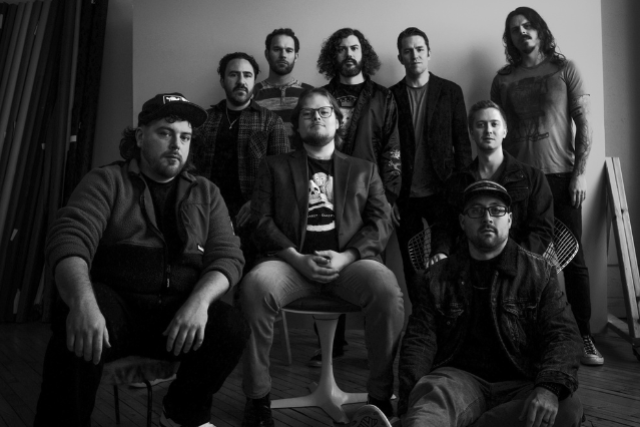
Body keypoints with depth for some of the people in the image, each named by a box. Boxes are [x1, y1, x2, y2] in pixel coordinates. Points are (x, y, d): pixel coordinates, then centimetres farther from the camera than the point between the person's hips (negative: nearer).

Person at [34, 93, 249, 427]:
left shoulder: (206, 193, 12)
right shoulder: (106, 181, 3)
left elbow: (227, 255, 0)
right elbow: (70, 239, -13)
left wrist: (199, 301, -22)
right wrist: (82, 302, -34)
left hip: (178, 310, 3)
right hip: (116, 302, -3)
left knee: (231, 327, -24)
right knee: (77, 336, -35)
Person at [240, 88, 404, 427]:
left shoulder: (363, 169, 23)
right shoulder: (275, 167, 20)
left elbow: (380, 223, 10)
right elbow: (262, 221, 8)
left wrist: (344, 257, -10)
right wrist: (297, 258, -10)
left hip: (349, 261, 1)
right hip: (292, 261, 0)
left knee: (387, 288, -32)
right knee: (255, 285, -33)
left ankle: (382, 395, -15)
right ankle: (257, 396, -17)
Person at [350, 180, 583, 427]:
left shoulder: (539, 272, 10)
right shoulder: (439, 277, 12)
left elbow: (562, 334, 0)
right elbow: (420, 339, 3)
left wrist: (549, 388, -23)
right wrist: (412, 399, -17)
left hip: (519, 386, 0)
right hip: (460, 379, 0)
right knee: (433, 393, -33)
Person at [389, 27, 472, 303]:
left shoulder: (451, 91, 5)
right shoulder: (390, 96, 5)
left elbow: (462, 142, 2)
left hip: (442, 192, -1)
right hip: (405, 196, 1)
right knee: (411, 264, 8)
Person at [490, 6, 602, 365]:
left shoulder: (565, 69, 6)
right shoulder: (503, 79, 9)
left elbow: (584, 124, 2)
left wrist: (580, 172, -5)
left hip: (561, 175, -1)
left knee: (573, 258, 0)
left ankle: (584, 336, 10)